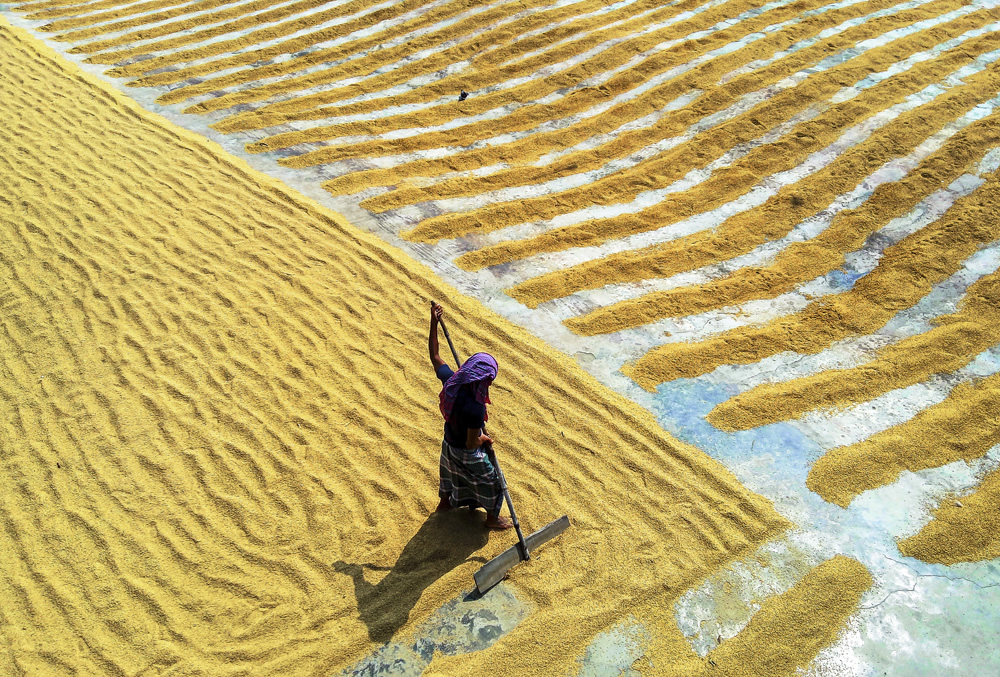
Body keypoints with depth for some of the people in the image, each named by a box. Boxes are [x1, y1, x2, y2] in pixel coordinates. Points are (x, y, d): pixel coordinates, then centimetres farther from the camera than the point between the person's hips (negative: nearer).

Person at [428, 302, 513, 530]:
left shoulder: (450, 381, -24)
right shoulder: (475, 408, -42)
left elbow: (434, 355, -8)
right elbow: (472, 443, -32)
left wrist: (434, 323, -7)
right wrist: (485, 438, -10)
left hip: (449, 441, 7)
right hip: (466, 454, -7)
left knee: (451, 472, 35)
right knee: (490, 480, 19)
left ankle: (444, 502, 61)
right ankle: (492, 518, 42)